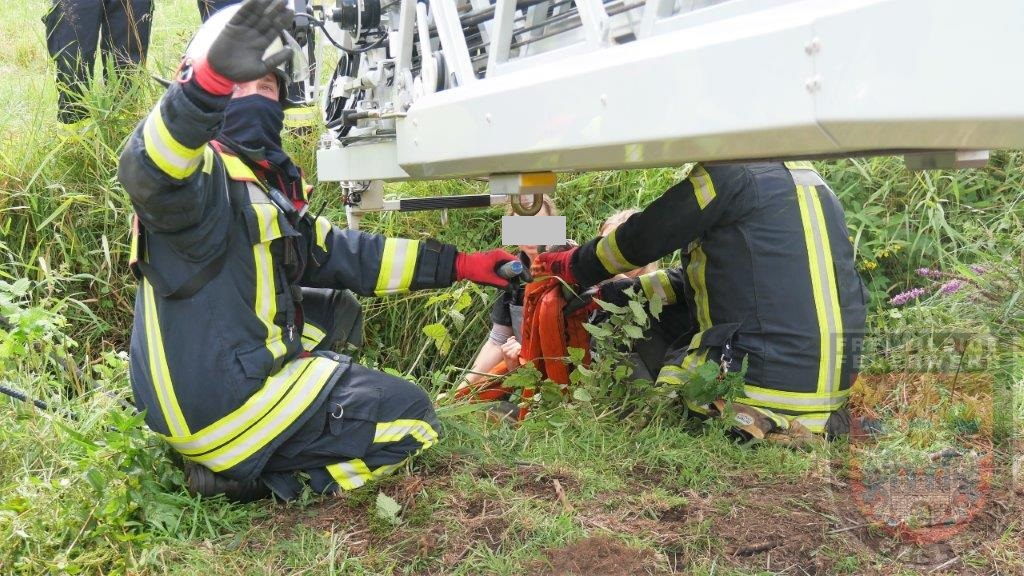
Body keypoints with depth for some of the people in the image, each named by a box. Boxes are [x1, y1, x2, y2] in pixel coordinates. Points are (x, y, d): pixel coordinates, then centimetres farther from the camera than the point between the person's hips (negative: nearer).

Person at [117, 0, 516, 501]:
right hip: (217, 402, -9)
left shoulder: (269, 183, 14)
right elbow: (148, 174, -40)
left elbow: (342, 253, 18)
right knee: (411, 419, -2)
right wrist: (212, 80, -59)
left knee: (334, 308, 31)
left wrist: (460, 265, 15)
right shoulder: (198, 170, -15)